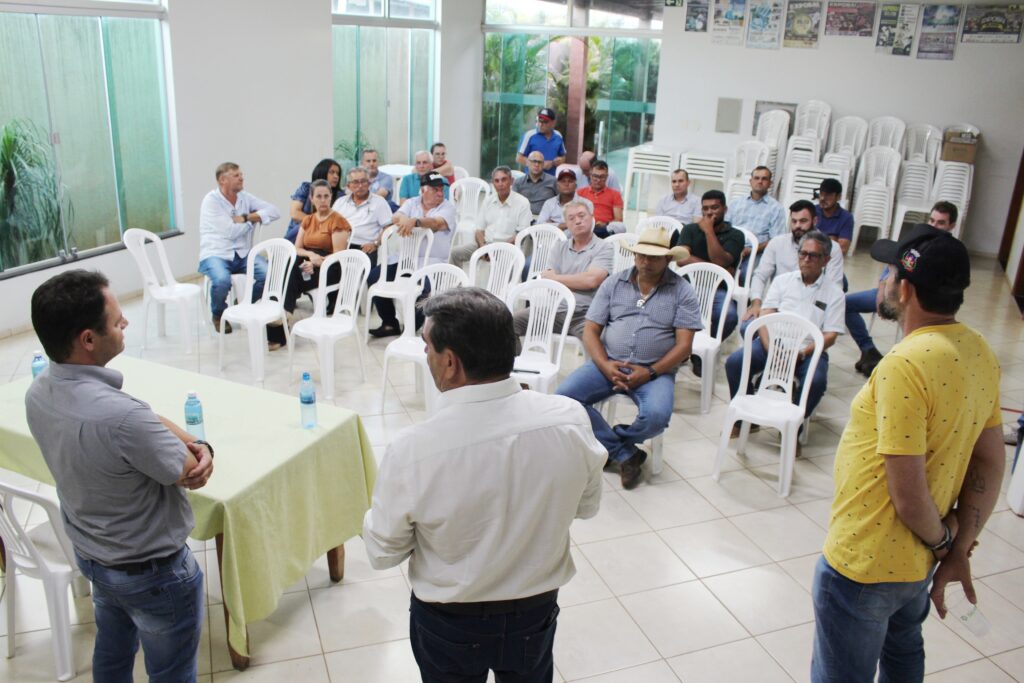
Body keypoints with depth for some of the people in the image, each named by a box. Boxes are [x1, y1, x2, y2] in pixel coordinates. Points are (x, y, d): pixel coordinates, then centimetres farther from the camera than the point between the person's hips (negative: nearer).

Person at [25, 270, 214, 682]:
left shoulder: (38, 393, -11)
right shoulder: (120, 415, -39)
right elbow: (194, 475, -23)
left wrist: (192, 444, -18)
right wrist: (201, 449, -5)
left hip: (90, 554, 8)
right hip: (151, 571, -8)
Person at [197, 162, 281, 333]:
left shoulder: (245, 197, 10)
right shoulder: (211, 200, -8)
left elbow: (274, 212, 0)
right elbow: (231, 232, -18)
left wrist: (246, 217, -11)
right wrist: (253, 220, -1)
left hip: (243, 254, 5)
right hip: (216, 255, -5)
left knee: (268, 274, -23)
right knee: (222, 280, -36)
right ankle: (218, 315, -1)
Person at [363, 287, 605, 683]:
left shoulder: (412, 449, -30)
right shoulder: (570, 420, -23)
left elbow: (383, 553, -14)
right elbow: (587, 505, -4)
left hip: (449, 624, -1)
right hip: (535, 613, 2)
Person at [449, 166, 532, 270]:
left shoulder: (522, 202, -2)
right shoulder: (488, 201, 14)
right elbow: (479, 229, 14)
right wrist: (483, 247, -8)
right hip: (486, 243, 5)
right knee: (455, 252, -13)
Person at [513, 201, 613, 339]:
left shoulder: (604, 248, 6)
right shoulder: (560, 248, 19)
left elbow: (591, 280, -10)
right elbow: (546, 281, 7)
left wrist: (554, 278, 2)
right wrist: (579, 283, -6)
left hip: (584, 314, -4)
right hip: (554, 309, 4)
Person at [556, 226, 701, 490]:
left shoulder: (682, 292, 2)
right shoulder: (613, 284, 9)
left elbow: (683, 345, -4)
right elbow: (590, 331, 5)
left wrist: (650, 372, -17)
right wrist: (605, 365, -13)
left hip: (655, 371, -2)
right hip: (608, 363, 3)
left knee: (656, 416, -33)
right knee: (563, 396, -21)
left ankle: (609, 444, 1)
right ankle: (624, 454, -9)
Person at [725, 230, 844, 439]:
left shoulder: (834, 292, 5)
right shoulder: (782, 280, 12)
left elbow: (830, 336, -2)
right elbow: (764, 318, 3)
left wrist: (801, 354, -18)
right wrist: (771, 350, -15)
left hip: (809, 351, -2)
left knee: (816, 381, -33)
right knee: (734, 362, -23)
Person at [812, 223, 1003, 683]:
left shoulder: (906, 364, -29)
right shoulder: (979, 352, -3)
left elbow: (908, 496, -26)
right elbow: (990, 464, 3)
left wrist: (942, 539, -6)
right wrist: (959, 550, 5)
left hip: (864, 563, -8)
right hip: (919, 559, 9)